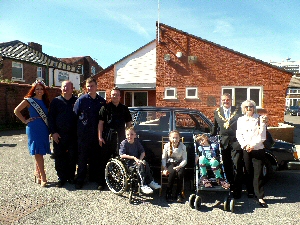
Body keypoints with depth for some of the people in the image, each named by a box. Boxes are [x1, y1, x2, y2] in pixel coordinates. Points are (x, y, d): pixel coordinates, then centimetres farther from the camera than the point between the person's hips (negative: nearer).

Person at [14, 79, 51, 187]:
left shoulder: (45, 101, 11)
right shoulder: (29, 100, -2)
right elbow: (16, 111, -2)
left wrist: (50, 129, 5)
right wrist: (25, 121, -4)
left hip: (44, 130, 5)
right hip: (34, 130, -5)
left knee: (40, 153, 12)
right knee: (38, 153, -4)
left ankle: (37, 174, 25)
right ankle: (43, 178, 0)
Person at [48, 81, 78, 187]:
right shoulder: (56, 101, 6)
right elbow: (51, 117, 4)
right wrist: (53, 132, -5)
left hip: (73, 135, 0)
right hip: (59, 135, 0)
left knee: (72, 157, 7)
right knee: (59, 157, 5)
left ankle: (71, 177, 23)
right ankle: (61, 178, 18)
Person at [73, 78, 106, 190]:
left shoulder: (102, 101, 7)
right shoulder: (81, 100, -1)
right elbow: (74, 115, 3)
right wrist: (77, 130, 0)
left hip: (97, 135, 3)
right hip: (83, 135, -2)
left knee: (96, 158, 10)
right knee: (82, 158, 5)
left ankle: (95, 178, 24)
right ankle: (80, 180, 17)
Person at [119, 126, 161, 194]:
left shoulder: (137, 142, 8)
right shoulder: (124, 143, -6)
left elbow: (143, 152, 7)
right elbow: (122, 155, -16)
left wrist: (140, 159, -13)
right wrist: (133, 157, -19)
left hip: (137, 161, 5)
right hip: (128, 164, -5)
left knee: (145, 163, -25)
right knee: (141, 165, -30)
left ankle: (150, 181, -15)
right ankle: (143, 185, -25)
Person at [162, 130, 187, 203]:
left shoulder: (182, 146, -8)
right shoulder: (167, 146, -8)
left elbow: (185, 160, -8)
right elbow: (163, 158, -3)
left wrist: (179, 166, -25)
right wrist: (164, 168, -15)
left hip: (179, 163, 1)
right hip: (170, 163, 0)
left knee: (180, 173, -31)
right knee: (172, 172, -32)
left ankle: (179, 194, -11)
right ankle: (168, 193, -14)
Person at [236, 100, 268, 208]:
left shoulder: (260, 119, 2)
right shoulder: (241, 120, 10)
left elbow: (262, 136, -3)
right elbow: (239, 135, 5)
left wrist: (253, 145, -13)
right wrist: (245, 145, -9)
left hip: (258, 149, -2)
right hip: (245, 150, 2)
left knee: (258, 173, -3)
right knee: (248, 172, 8)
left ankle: (260, 197, 1)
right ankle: (250, 191, 22)